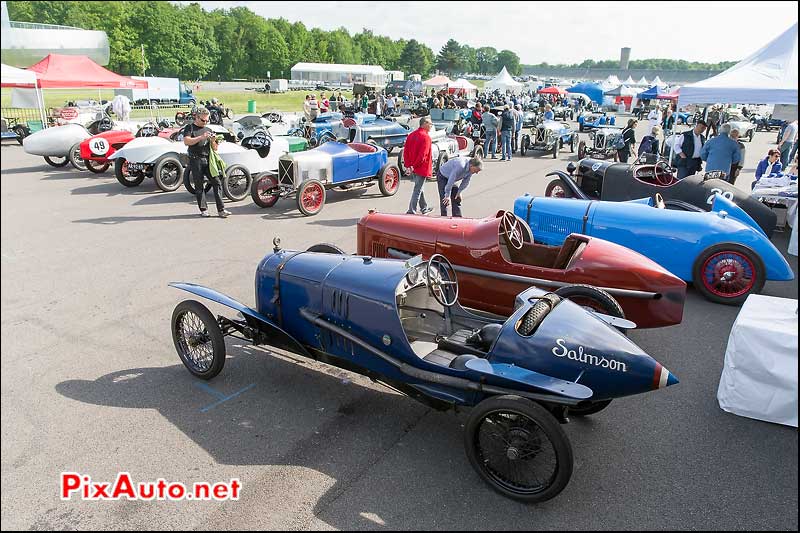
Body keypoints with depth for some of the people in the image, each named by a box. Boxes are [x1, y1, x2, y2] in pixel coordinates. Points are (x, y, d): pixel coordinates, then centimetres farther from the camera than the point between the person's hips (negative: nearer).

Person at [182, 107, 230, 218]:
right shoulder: (189, 128, 6)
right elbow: (186, 141, -12)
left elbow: (214, 149, 20)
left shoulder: (208, 130, 20)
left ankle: (221, 209, -6)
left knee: (216, 182, -6)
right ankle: (203, 209, 9)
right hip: (196, 160, -4)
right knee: (199, 186, 1)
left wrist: (213, 141, -2)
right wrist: (201, 137, -20)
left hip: (208, 159, 4)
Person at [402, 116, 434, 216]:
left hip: (414, 168, 8)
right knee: (417, 190, -2)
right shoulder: (426, 137, -16)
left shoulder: (411, 135, 7)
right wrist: (415, 165, -15)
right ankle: (411, 211, 0)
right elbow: (423, 154, -23)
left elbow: (406, 151, 5)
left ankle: (424, 208, 34)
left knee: (420, 188, 21)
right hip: (422, 168, -8)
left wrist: (408, 165, 2)